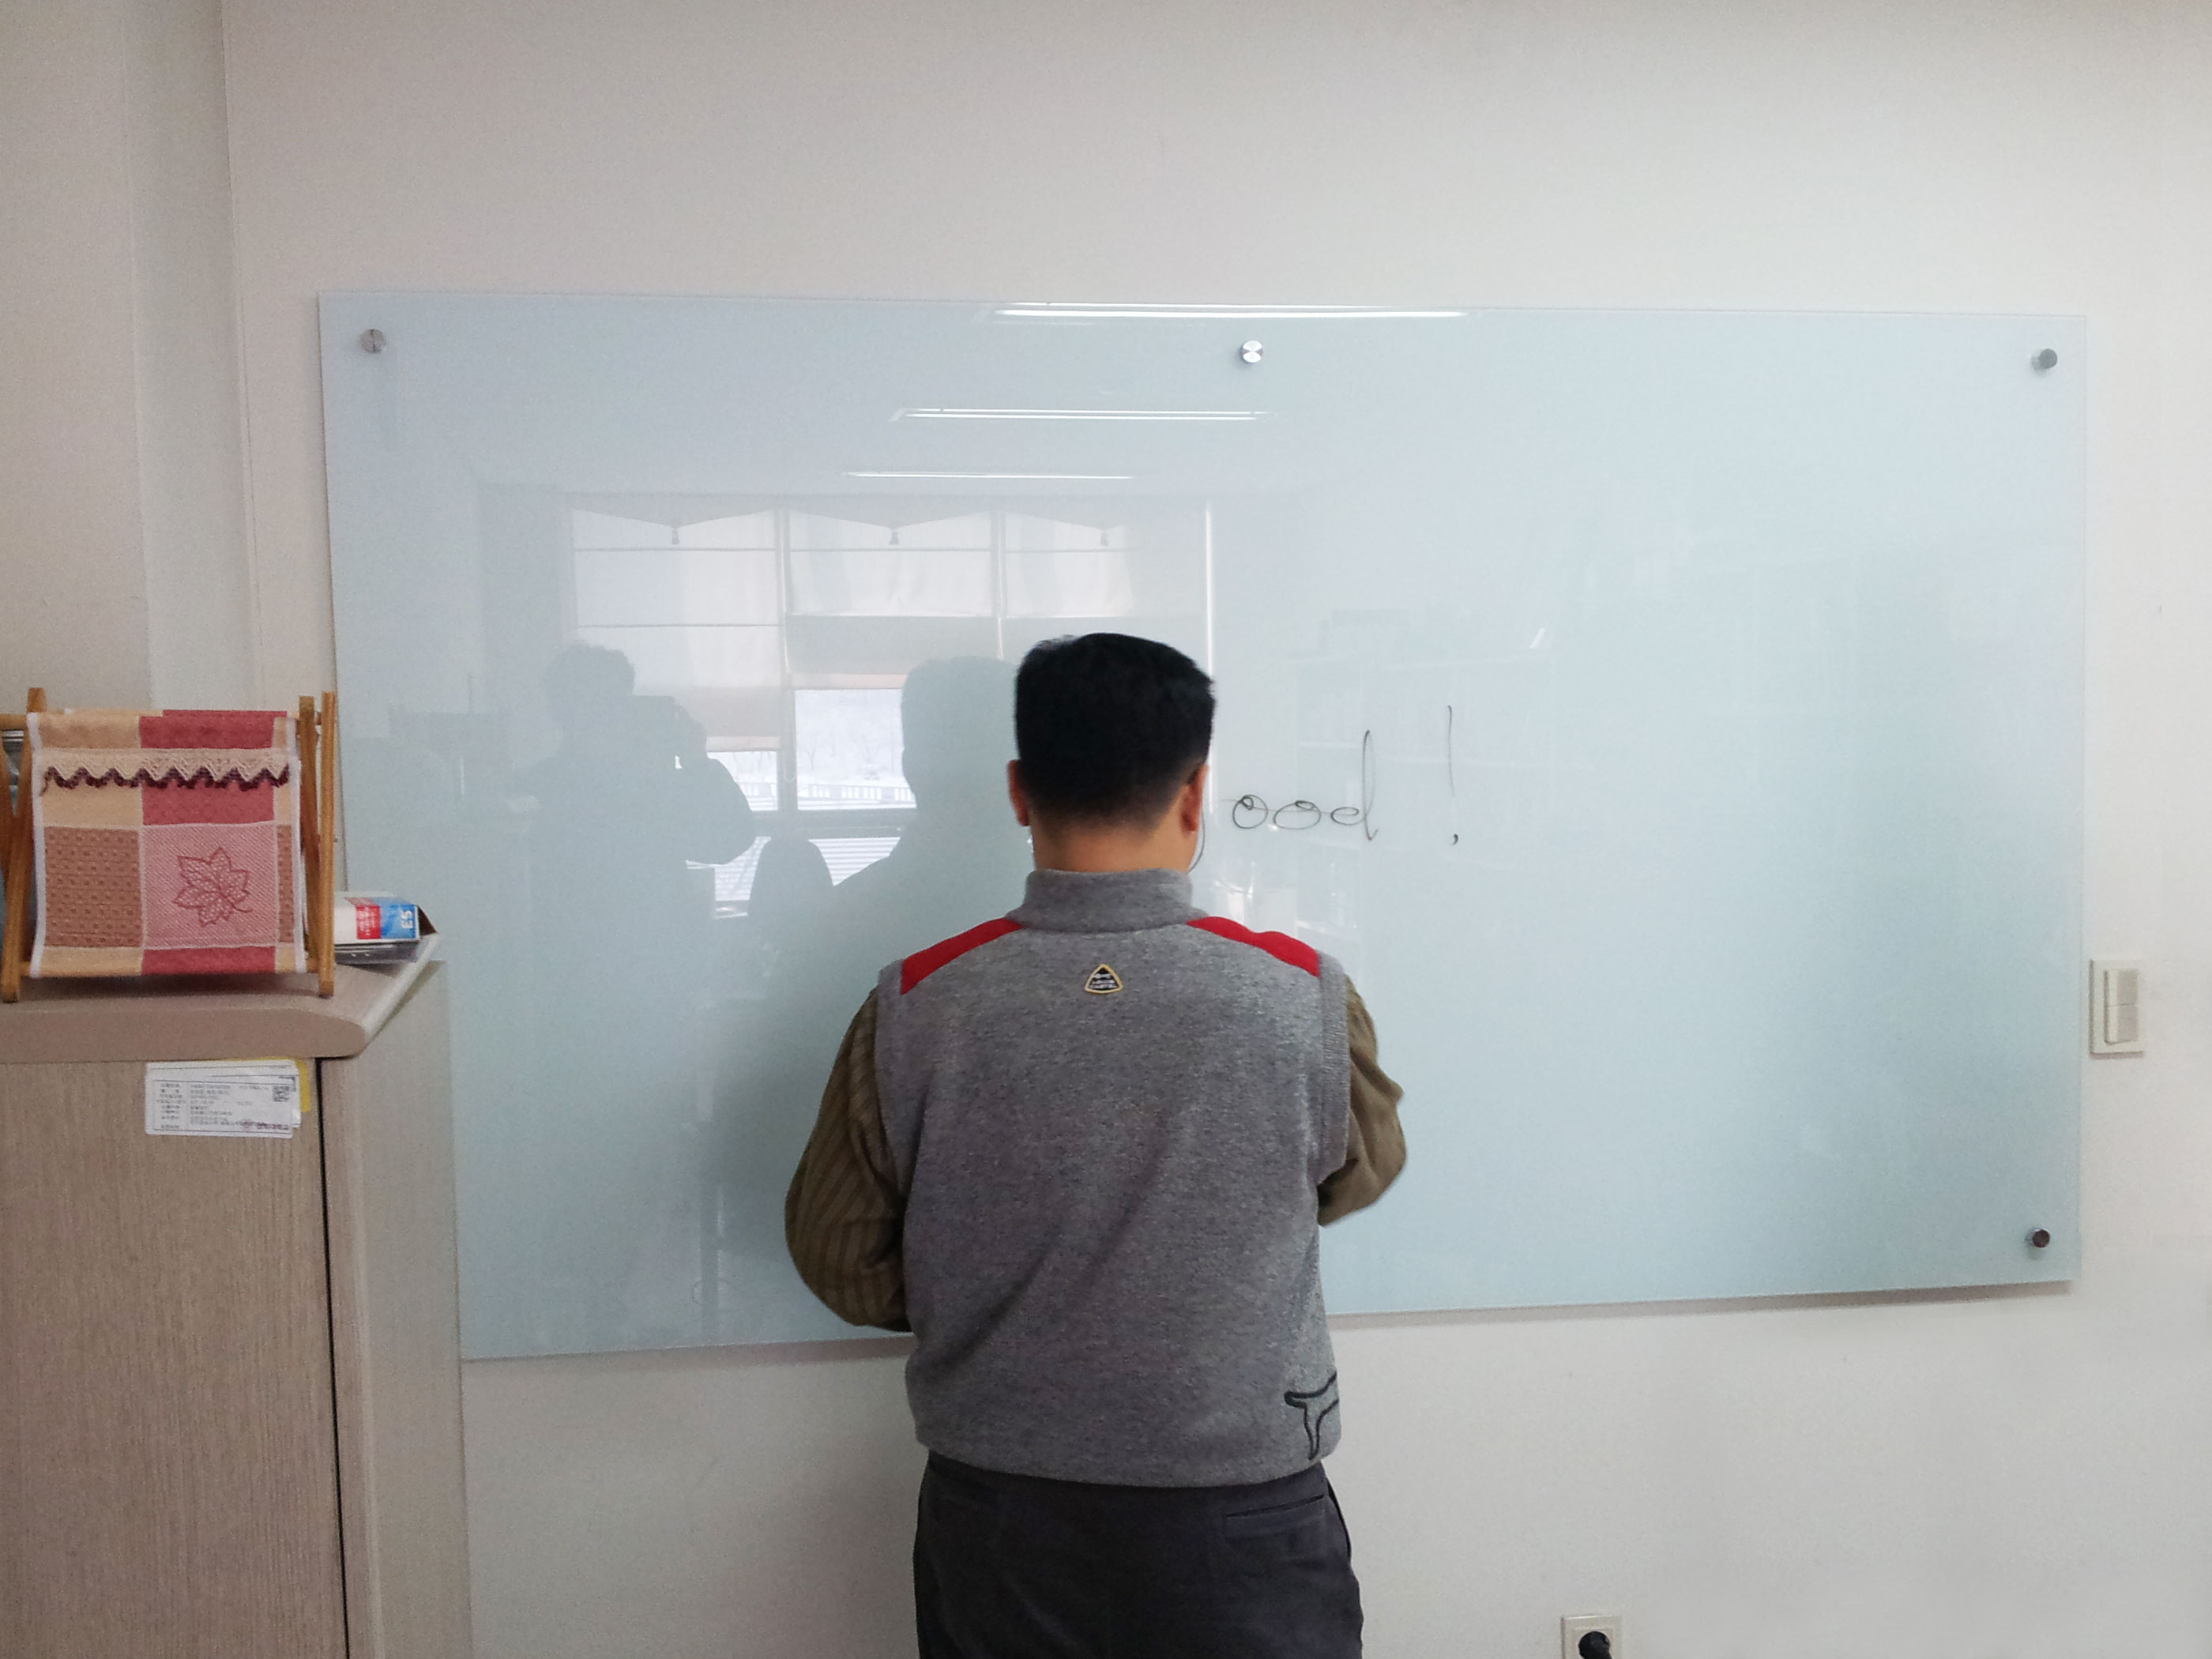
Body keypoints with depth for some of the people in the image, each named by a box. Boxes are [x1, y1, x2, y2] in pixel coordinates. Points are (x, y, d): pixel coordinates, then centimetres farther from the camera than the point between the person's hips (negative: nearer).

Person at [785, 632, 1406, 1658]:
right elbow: (1363, 1168, 4)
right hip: (1240, 1534, -1)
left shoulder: (916, 1007, -14)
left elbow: (840, 1258, -2)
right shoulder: (1302, 997, -16)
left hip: (995, 1528, 2)